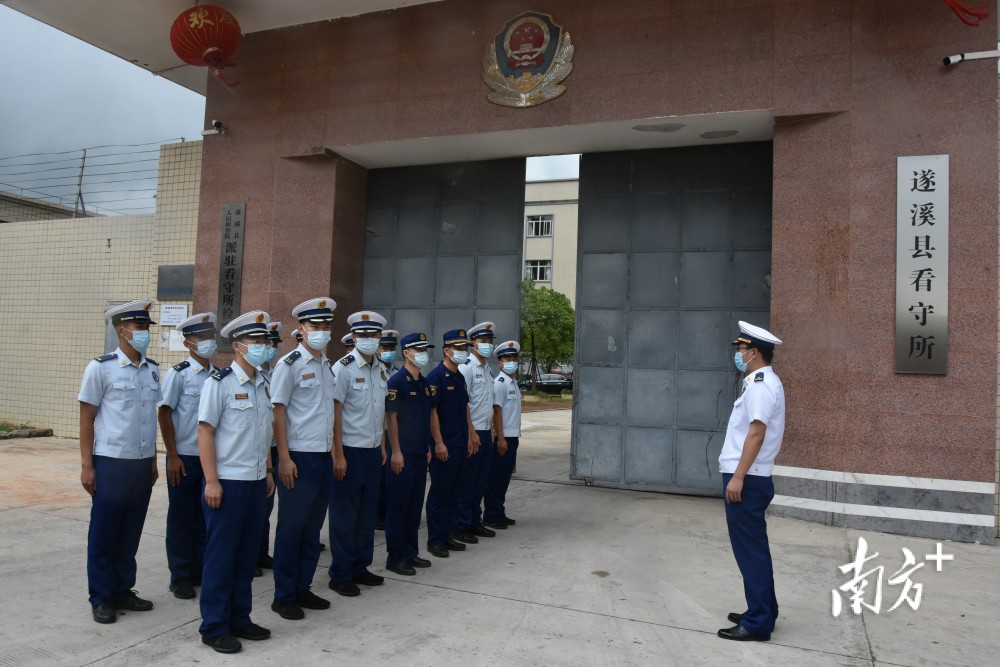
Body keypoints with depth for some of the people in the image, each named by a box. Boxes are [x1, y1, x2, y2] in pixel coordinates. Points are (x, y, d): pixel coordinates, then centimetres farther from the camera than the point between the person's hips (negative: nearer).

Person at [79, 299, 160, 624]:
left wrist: (153, 460, 13)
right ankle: (101, 598, 19)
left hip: (142, 464, 5)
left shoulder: (152, 370, 7)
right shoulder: (101, 368, -8)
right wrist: (86, 465, -8)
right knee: (104, 534, 7)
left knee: (131, 533, 13)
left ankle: (123, 590, 27)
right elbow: (86, 418, -6)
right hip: (111, 463, -5)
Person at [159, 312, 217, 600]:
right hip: (184, 457, -4)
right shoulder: (178, 374, -8)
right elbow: (165, 414, -8)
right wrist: (172, 456, -11)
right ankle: (180, 576, 19)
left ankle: (200, 571, 25)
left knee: (205, 516, 12)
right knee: (181, 517, 7)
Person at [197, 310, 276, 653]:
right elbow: (204, 432, -12)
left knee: (247, 553, 13)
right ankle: (214, 626, 17)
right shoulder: (219, 382, -10)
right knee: (220, 555, 4)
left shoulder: (263, 384, 9)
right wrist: (211, 481, -15)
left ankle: (239, 618, 26)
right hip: (228, 482, -6)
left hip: (256, 482, 6)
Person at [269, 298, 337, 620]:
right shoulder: (290, 364, -8)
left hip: (324, 457, 7)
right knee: (291, 527, 4)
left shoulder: (328, 365, 12)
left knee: (313, 526, 13)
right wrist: (284, 458, -15)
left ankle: (302, 588, 26)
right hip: (299, 457, -7)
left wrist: (334, 452, 14)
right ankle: (283, 596, 17)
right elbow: (277, 411, -11)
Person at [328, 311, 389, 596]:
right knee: (345, 514, 3)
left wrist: (382, 446, 15)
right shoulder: (344, 367, -11)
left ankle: (360, 567, 27)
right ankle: (340, 575, 16)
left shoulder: (381, 369, 9)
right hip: (350, 451, -6)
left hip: (373, 451, 6)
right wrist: (338, 455, -15)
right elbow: (335, 412, -13)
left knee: (368, 512, 13)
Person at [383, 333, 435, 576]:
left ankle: (411, 552, 24)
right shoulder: (397, 380, -11)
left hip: (420, 453, 8)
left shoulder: (424, 382, 13)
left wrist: (428, 447, 16)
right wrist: (396, 452, -17)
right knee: (398, 505, 0)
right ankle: (395, 558, 9)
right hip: (403, 454, -8)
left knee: (415, 504, 14)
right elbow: (391, 417, -14)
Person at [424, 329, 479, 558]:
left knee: (453, 492, 13)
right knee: (439, 493, 0)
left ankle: (447, 535, 23)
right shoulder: (436, 376, -11)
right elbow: (432, 411, -15)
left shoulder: (460, 377, 14)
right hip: (444, 446, -8)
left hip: (460, 445, 8)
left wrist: (471, 435, 15)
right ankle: (435, 540, 9)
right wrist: (439, 443, -18)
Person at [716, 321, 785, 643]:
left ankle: (758, 623, 5)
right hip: (749, 478, 10)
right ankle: (761, 612, 28)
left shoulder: (761, 384, -16)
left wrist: (738, 477, -24)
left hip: (747, 480, -10)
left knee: (750, 550, -3)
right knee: (752, 549, 17)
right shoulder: (761, 382, 16)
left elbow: (756, 433, -23)